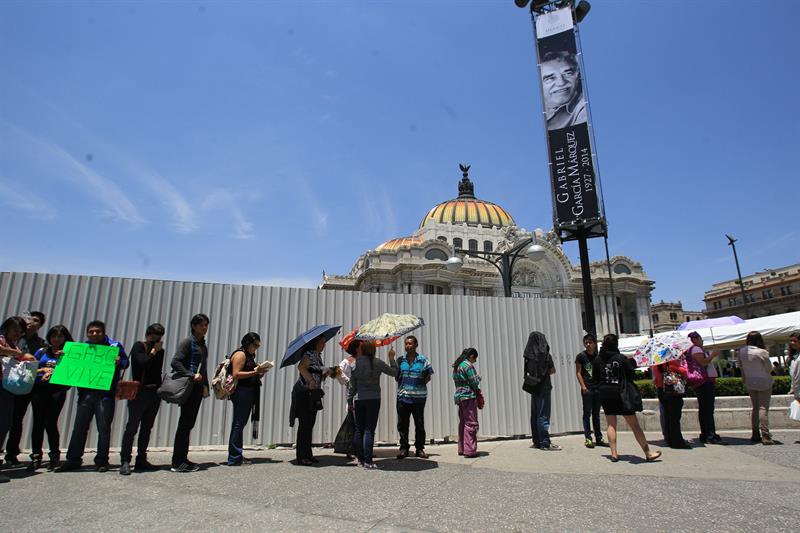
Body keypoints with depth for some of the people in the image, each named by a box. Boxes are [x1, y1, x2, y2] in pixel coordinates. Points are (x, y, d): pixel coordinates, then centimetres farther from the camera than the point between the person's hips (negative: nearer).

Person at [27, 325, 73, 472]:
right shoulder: (42, 351, 16)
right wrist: (42, 370, -6)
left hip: (58, 390, -3)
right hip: (39, 389, 3)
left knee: (50, 422, -4)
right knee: (38, 422, 1)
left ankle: (55, 456, 7)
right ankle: (36, 457, 9)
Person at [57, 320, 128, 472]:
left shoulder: (115, 345, 1)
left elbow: (125, 362, 0)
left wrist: (118, 363, -22)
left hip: (106, 393, -3)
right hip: (86, 391, 4)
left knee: (104, 428, 2)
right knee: (79, 426, 6)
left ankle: (101, 461, 11)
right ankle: (73, 459, 19)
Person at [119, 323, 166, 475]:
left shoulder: (160, 351, 15)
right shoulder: (138, 346, -1)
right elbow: (142, 363, -18)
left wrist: (159, 389, 11)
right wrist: (153, 351, -7)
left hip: (154, 393, 6)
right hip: (139, 392, -6)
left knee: (146, 428, 9)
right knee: (132, 427, -6)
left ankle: (141, 460, 16)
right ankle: (125, 461, -2)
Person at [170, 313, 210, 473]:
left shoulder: (203, 346, 18)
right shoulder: (187, 342, -6)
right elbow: (175, 362, -16)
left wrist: (205, 386, 16)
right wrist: (191, 375, -23)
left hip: (198, 387, 8)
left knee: (189, 423, 10)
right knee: (185, 422, -6)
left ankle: (182, 459, 17)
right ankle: (177, 463, -1)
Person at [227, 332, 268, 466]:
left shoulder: (250, 355, 21)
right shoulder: (240, 354, -7)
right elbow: (236, 374, -18)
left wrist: (259, 374, 8)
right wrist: (255, 372, -18)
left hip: (248, 394, 10)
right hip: (241, 393, -10)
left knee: (239, 425, 12)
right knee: (238, 425, -6)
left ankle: (238, 457, 18)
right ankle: (234, 459, -1)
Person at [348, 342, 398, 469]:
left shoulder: (355, 363, -2)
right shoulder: (377, 363, -5)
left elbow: (352, 384, 0)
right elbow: (394, 372, 4)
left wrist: (349, 401, 9)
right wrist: (392, 358, 15)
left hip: (358, 400, 1)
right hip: (373, 399, -1)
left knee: (359, 429, 13)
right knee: (369, 430, 0)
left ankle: (360, 458, 18)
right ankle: (367, 461, -4)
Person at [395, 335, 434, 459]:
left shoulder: (423, 360, 0)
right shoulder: (400, 360, 7)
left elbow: (428, 376, 4)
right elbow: (396, 376, 16)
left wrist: (421, 385, -6)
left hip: (418, 397, -2)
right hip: (402, 397, 2)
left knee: (419, 424, 6)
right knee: (402, 424, 5)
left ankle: (420, 449, 18)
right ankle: (404, 448, 16)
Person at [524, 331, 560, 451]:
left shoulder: (528, 355, 2)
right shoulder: (544, 354, -13)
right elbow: (553, 370, -2)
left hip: (533, 387, 6)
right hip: (543, 387, -6)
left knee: (535, 415, 11)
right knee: (543, 415, -3)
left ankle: (537, 441, 18)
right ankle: (545, 443, -1)